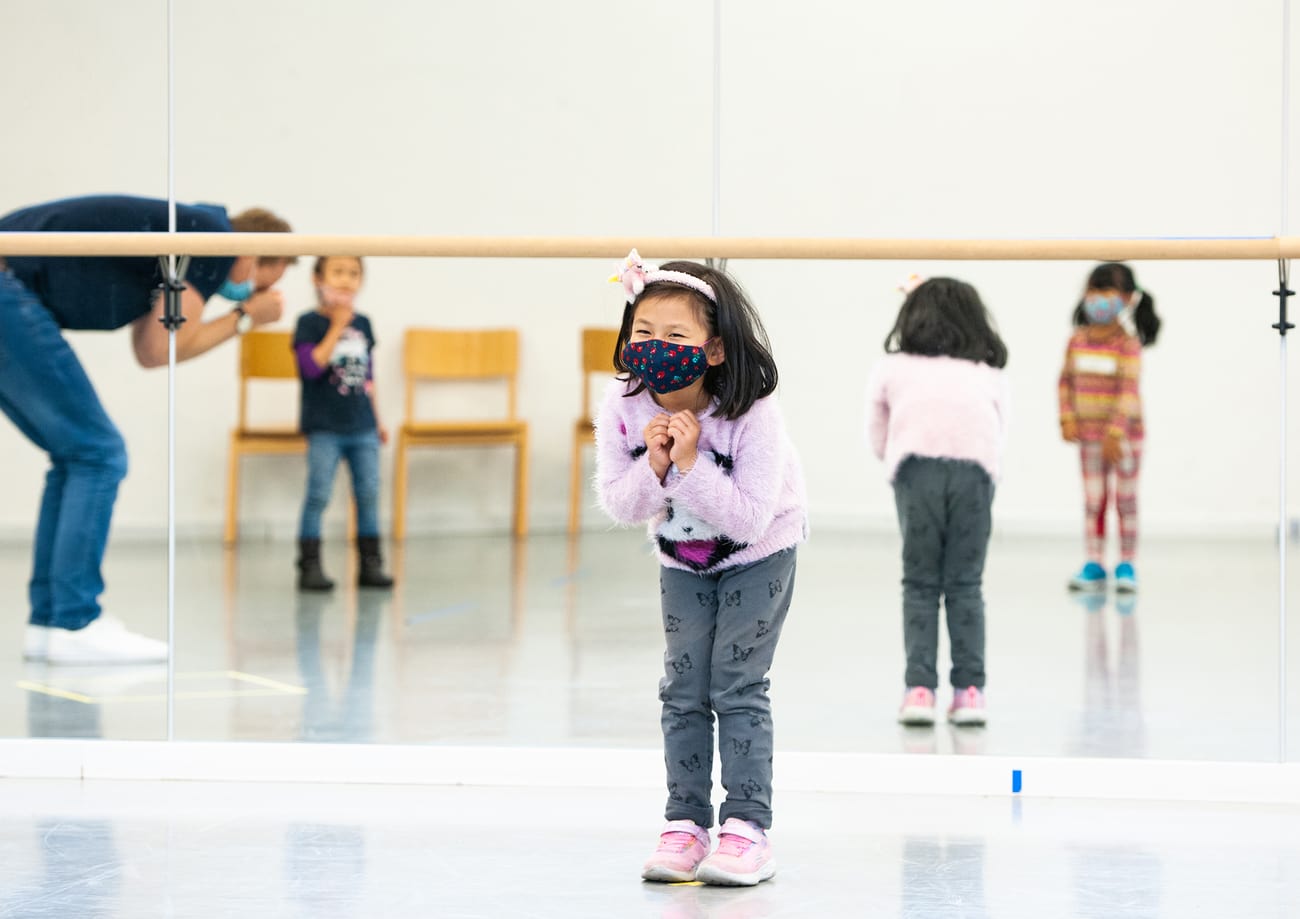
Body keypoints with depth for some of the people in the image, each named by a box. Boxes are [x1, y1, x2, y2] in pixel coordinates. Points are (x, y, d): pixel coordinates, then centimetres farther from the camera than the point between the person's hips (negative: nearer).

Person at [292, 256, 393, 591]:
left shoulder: (362, 324, 11)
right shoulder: (310, 323, -5)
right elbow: (312, 367, -21)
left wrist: (377, 419, 17)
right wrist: (337, 327, -18)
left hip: (362, 426, 5)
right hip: (324, 427, -5)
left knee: (369, 494, 5)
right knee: (318, 495, -5)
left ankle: (370, 564, 13)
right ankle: (310, 566, -1)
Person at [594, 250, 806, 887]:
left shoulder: (751, 416, -32)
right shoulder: (622, 410, -20)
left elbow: (750, 520, -34)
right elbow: (619, 506, -16)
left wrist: (690, 464, -40)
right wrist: (654, 467, -34)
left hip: (759, 555, -4)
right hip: (682, 560, 4)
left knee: (737, 684, -10)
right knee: (684, 689, 2)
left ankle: (747, 828, -5)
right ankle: (686, 824, 9)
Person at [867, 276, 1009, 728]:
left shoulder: (891, 368, 25)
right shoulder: (990, 372, 28)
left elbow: (879, 441, 24)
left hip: (916, 466, -1)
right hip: (976, 468, 1)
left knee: (920, 583, 7)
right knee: (965, 584, 9)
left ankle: (919, 688, -1)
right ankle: (969, 688, 5)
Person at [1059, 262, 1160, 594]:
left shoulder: (1127, 343, -14)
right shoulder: (1077, 340, 2)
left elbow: (1129, 391, -18)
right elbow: (1066, 381, 8)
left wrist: (1115, 432, -21)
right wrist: (1067, 418, -4)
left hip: (1125, 433, -4)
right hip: (1089, 432, 4)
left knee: (1125, 499, 4)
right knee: (1092, 499, 6)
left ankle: (1127, 566, 11)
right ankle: (1093, 565, 11)